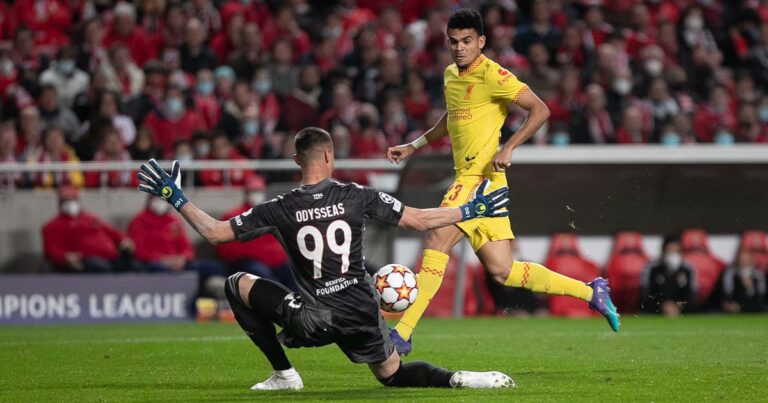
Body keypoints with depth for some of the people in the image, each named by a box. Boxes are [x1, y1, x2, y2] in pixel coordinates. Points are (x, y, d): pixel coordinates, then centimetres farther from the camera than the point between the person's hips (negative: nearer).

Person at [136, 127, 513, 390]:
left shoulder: (279, 210, -6)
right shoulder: (357, 196, -3)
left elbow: (214, 232, -4)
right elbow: (420, 220, 1)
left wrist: (176, 198, 8)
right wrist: (470, 210, 14)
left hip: (313, 322, -3)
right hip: (362, 315, 3)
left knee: (237, 284, 16)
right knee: (393, 374, 26)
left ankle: (283, 374, 13)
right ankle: (457, 379, -7)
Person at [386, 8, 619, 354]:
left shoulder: (491, 74, -10)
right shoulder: (451, 74, 16)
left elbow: (540, 110, -14)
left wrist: (508, 148, -22)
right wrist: (412, 147, 31)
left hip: (482, 177, -9)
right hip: (466, 178, 9)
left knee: (436, 241, -17)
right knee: (502, 271, 7)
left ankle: (402, 333, -16)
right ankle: (590, 291, 17)